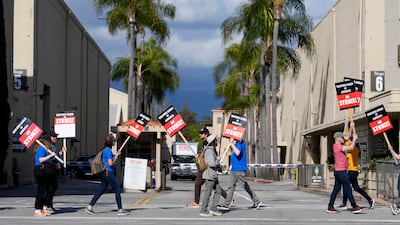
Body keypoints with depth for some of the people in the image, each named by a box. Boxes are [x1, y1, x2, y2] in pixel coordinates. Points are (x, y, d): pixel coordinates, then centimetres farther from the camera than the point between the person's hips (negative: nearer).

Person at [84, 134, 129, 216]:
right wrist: (116, 157, -6)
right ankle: (120, 210, 0)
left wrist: (116, 155, 14)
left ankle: (90, 207, 6)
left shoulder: (106, 150, 15)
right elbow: (110, 163, -21)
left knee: (101, 191, 9)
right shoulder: (108, 151, -15)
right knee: (117, 190, -3)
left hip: (105, 173, 10)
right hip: (109, 173, -10)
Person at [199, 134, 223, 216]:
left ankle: (213, 208, 12)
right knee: (208, 193, -4)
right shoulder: (209, 151, -17)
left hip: (213, 175, 10)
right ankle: (203, 210, 1)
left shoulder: (212, 150, 15)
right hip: (209, 174, -10)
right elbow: (212, 163, -26)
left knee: (218, 191, 10)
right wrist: (218, 160, -8)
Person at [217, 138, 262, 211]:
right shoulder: (236, 142, 14)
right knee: (231, 187, 9)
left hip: (239, 169, -10)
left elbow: (237, 153, -29)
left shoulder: (240, 142, -16)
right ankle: (226, 205, 10)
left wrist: (232, 144, -24)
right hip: (234, 169, 10)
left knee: (245, 186, -3)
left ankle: (257, 201, 7)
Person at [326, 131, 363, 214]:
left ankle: (330, 207, 10)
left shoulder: (336, 146, 14)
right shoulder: (338, 146, -14)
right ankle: (354, 207, -4)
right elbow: (351, 147, -21)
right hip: (341, 171, -10)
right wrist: (354, 139, -8)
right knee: (348, 189, -6)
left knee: (336, 189, 10)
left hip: (338, 171, 10)